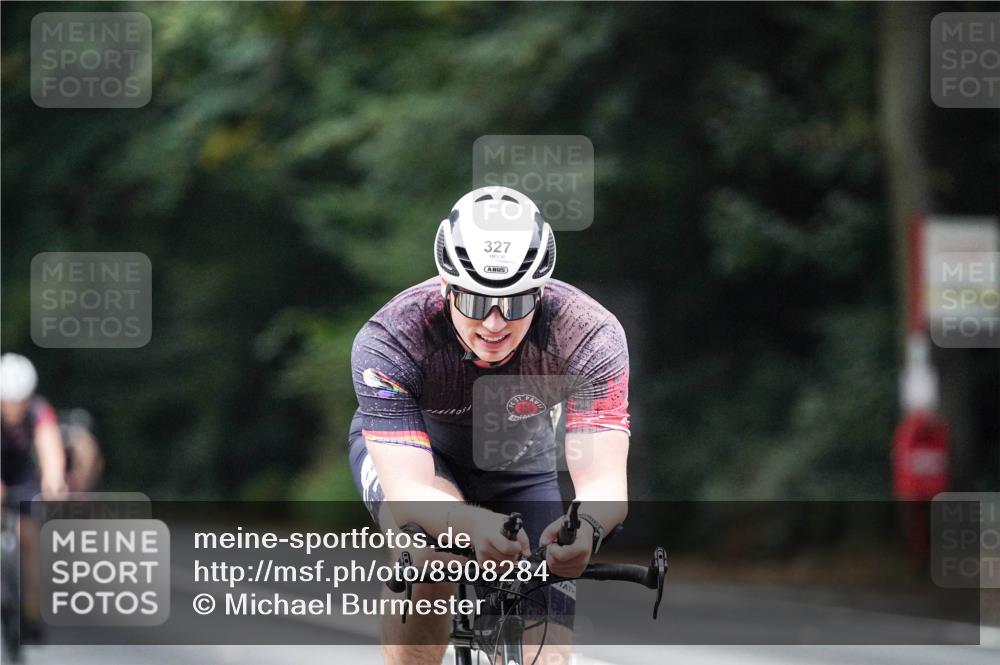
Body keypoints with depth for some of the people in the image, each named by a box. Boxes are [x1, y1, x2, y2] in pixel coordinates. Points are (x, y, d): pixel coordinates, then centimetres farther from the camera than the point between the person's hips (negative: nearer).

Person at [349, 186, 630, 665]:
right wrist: (477, 525, -65)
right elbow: (408, 493, -43)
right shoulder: (389, 341, -37)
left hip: (518, 464, 2)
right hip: (399, 447, -2)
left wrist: (586, 525, -64)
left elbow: (605, 482, -40)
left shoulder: (590, 335, -33)